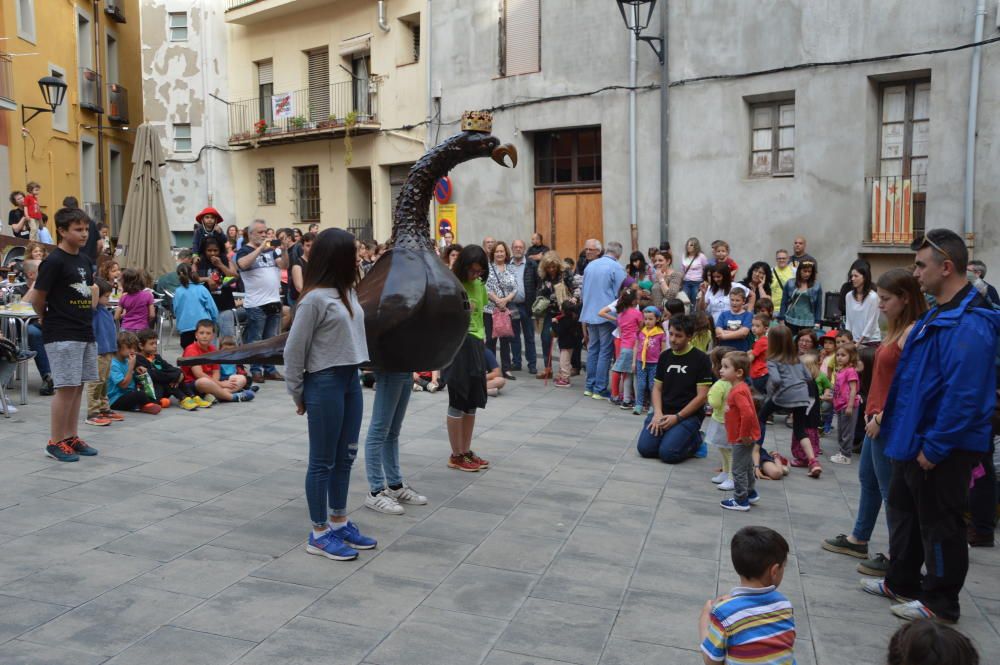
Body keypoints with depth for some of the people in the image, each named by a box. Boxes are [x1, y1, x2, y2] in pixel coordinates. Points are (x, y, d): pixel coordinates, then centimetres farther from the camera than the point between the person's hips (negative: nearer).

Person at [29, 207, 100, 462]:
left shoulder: (85, 260, 11)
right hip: (62, 336, -8)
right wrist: (47, 319, 4)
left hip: (86, 333, 8)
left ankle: (71, 437, 21)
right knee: (66, 388, -5)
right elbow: (37, 298, -10)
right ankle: (56, 442, 5)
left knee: (78, 387, 11)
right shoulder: (54, 261, -13)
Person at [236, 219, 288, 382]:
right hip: (256, 304, -5)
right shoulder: (245, 250, -1)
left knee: (271, 339, 11)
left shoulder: (272, 250, 14)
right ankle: (256, 370, 6)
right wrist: (261, 248, -22)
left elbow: (284, 265, 2)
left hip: (274, 301, 5)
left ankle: (270, 369, 18)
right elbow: (243, 264, -22)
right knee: (255, 340, 0)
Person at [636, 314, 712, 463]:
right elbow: (657, 388, 11)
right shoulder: (665, 356, 10)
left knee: (668, 453, -22)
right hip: (663, 412, 4)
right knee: (645, 448, -16)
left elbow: (702, 396, -9)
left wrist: (677, 417, -14)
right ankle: (667, 434, 13)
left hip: (688, 416, -4)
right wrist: (658, 413, -7)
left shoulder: (701, 359, -6)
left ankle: (695, 440, 6)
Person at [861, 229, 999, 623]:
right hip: (917, 439, 10)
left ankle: (940, 602, 22)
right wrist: (905, 431, 17)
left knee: (939, 523, 5)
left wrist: (934, 447, -23)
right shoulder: (939, 314, 10)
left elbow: (964, 396, -28)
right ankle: (901, 582, 38)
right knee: (904, 510, 22)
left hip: (944, 449, -10)